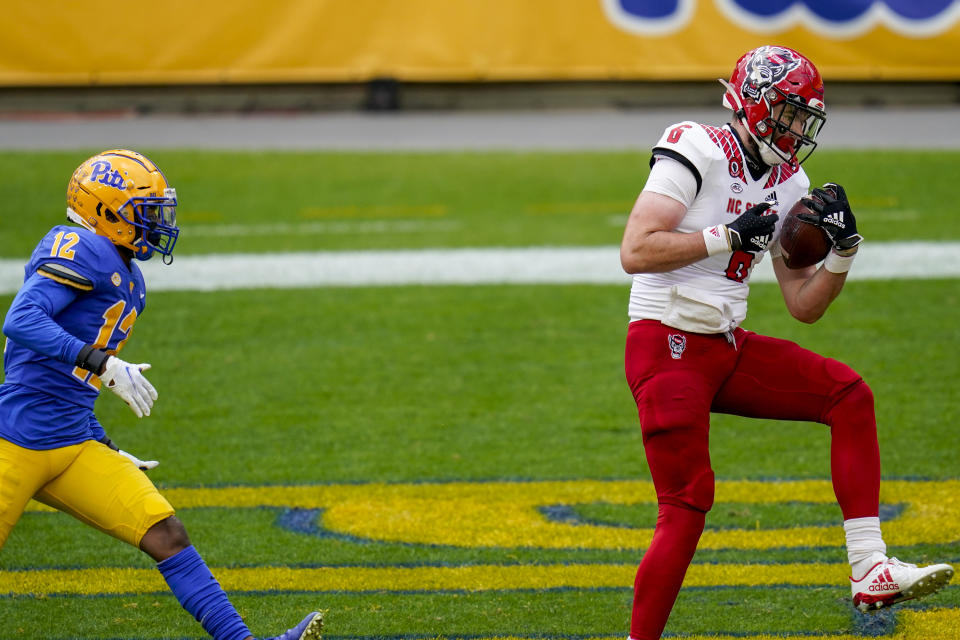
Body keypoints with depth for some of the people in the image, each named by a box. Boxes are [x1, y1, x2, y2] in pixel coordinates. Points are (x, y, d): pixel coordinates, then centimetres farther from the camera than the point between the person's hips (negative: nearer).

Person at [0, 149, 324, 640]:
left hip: (76, 450, 8)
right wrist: (104, 366, -30)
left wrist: (107, 452, 21)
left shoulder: (129, 285, 17)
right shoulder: (80, 252, -11)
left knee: (165, 534, -4)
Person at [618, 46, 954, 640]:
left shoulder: (788, 185, 11)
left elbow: (804, 305, 14)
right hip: (667, 349, -8)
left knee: (850, 396, -2)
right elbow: (635, 252, -22)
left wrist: (843, 251, -3)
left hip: (727, 347, 8)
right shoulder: (698, 153, -13)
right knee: (687, 506, -11)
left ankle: (870, 572, -6)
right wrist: (728, 237, -22)